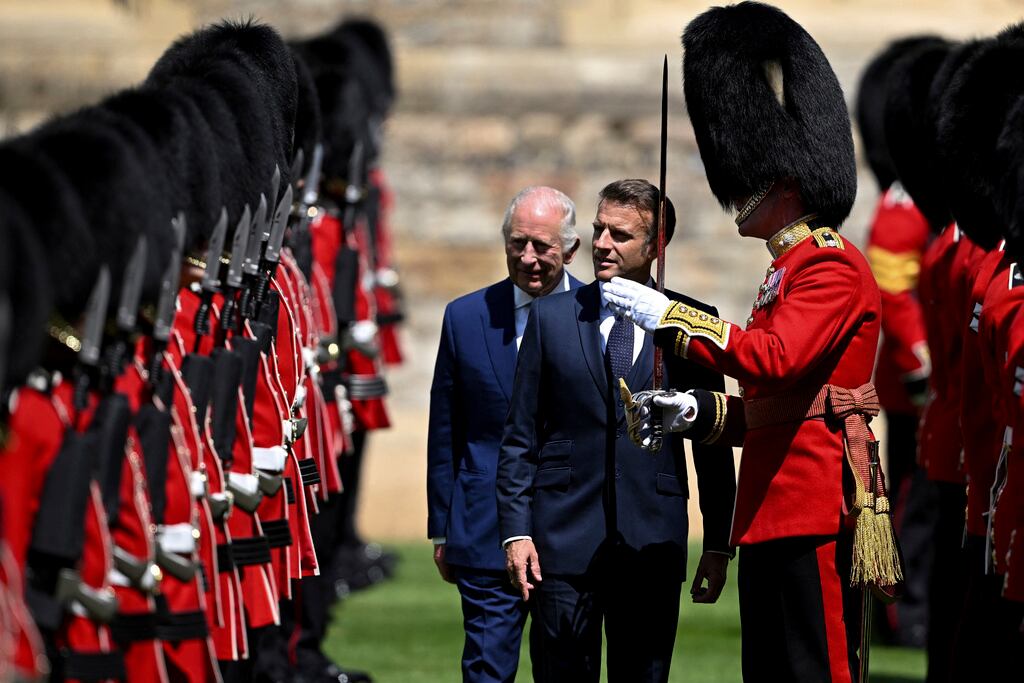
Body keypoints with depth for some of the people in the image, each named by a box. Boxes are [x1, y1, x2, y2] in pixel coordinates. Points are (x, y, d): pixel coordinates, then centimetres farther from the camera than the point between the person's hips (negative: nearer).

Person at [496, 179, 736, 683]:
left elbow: (713, 442, 7)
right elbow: (520, 438, 7)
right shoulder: (551, 316, 6)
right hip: (565, 539, 0)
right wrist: (516, 530, -2)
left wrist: (718, 544, 4)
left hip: (653, 544, 0)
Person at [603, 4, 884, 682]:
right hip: (774, 511, 11)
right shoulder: (792, 267, 21)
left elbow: (776, 360, -26)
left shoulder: (833, 267, -12)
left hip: (816, 513, -11)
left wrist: (668, 315, -21)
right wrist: (703, 411, 10)